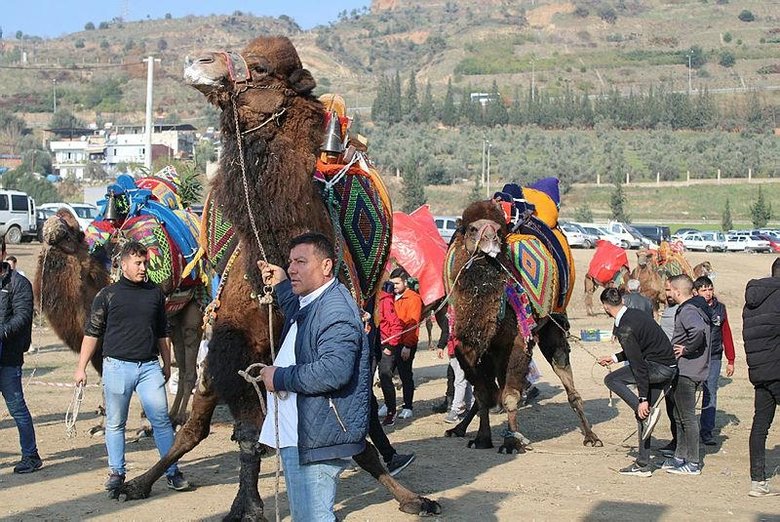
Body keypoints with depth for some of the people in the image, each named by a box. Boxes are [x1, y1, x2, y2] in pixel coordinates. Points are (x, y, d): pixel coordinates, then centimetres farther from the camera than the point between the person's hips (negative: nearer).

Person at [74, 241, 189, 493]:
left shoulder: (155, 293, 10)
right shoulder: (108, 295, 2)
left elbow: (163, 333, 19)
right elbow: (92, 332, 5)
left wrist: (167, 365, 19)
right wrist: (81, 367, 2)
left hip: (149, 366, 2)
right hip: (117, 366, -1)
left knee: (161, 420, -2)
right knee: (115, 423, 6)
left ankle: (172, 472, 3)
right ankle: (116, 472, 18)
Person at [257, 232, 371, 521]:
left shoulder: (336, 309, -20)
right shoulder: (310, 301, 15)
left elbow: (334, 370, -32)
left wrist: (280, 377, -21)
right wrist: (281, 286, 30)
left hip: (316, 439, -12)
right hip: (298, 434, 12)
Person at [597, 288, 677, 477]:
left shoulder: (625, 329, -19)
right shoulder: (635, 314, 9)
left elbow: (638, 365, -21)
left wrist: (643, 399, -18)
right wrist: (615, 358, 28)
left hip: (659, 368, -10)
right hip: (669, 367, 10)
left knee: (611, 380, -5)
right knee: (642, 414, 13)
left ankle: (648, 413, -9)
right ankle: (643, 465, 17)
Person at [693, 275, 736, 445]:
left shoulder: (720, 309, 7)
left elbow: (727, 334, 12)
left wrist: (730, 360, 12)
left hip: (714, 359, 2)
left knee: (710, 394, 0)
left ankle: (706, 431, 7)